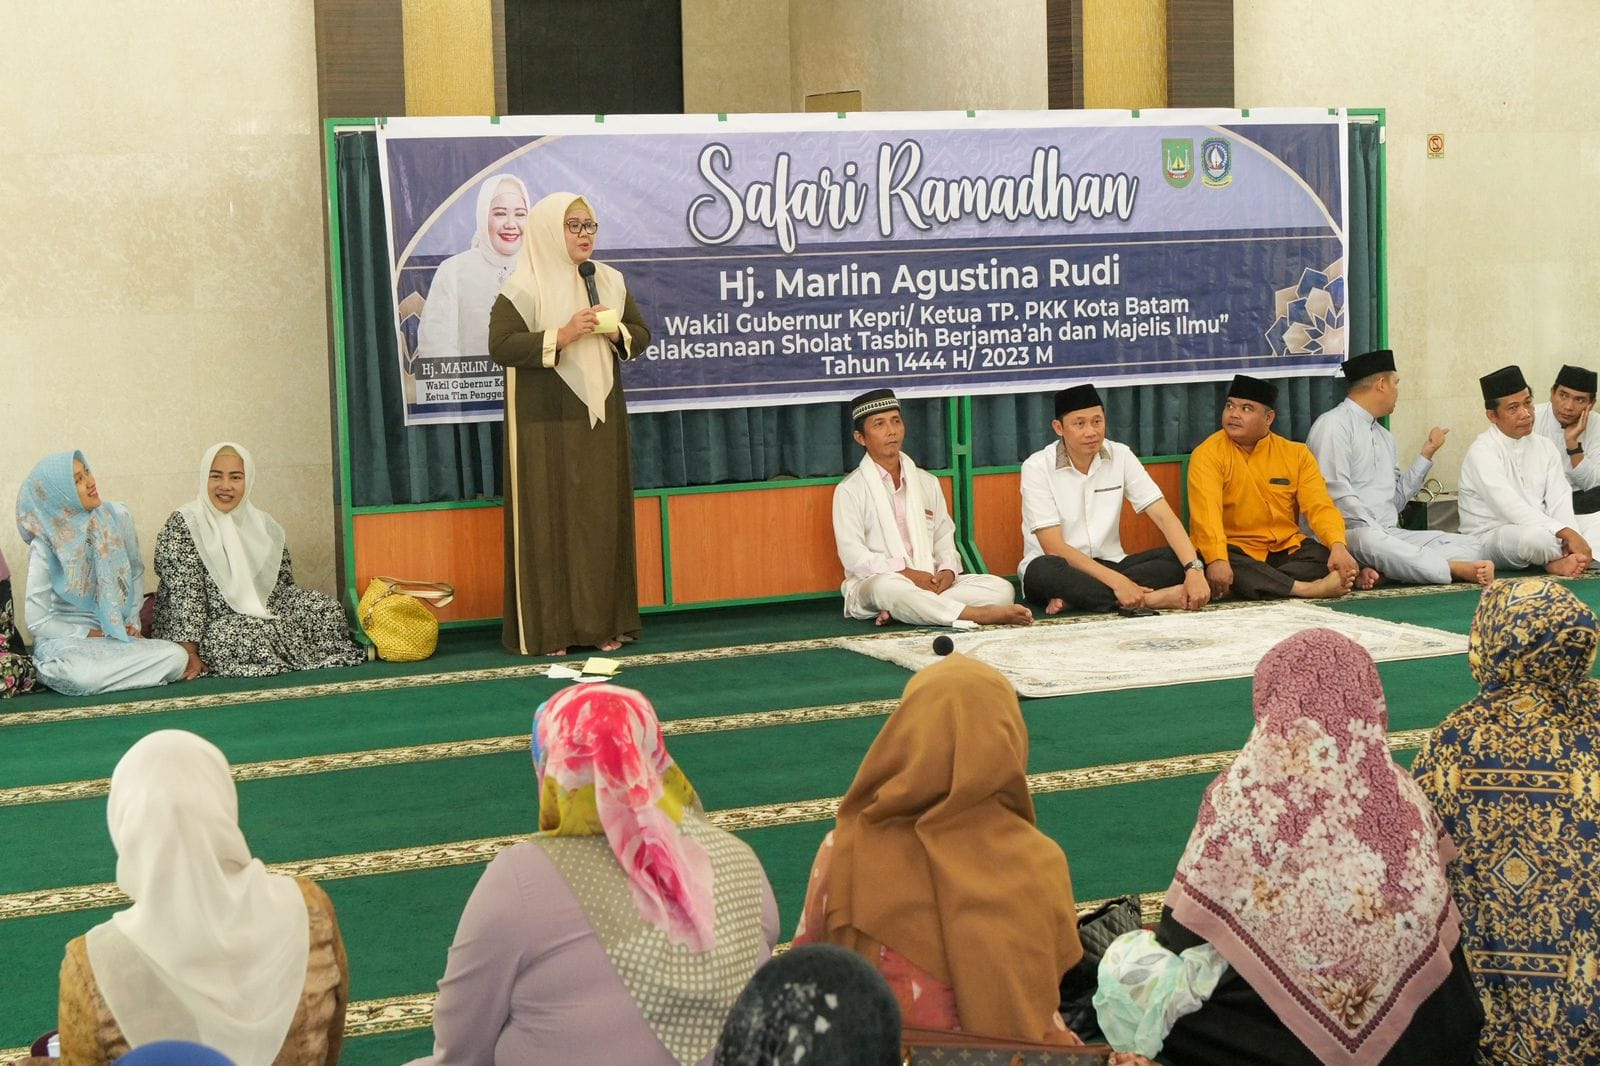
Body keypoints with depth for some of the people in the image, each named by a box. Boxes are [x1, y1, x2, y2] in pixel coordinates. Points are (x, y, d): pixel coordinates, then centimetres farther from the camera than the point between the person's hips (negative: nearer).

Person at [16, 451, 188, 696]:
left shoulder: (118, 517, -1)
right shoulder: (45, 547, -10)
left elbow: (136, 572, 14)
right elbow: (38, 622, -6)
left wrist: (133, 622, 2)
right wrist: (92, 635, -10)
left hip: (119, 634, 4)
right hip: (65, 639, -4)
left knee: (177, 657, -25)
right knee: (81, 675, -41)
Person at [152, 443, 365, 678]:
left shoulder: (262, 524, 10)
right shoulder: (183, 525, -8)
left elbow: (284, 583, 15)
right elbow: (184, 594, -16)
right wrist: (189, 655, -22)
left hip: (264, 614, 6)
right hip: (210, 624, -6)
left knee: (327, 611, -12)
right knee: (254, 635, -35)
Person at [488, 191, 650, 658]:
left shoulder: (609, 281, 11)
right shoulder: (523, 286, -6)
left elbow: (642, 334, 15)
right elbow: (501, 346, -14)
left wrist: (616, 331, -7)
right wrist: (561, 336, -21)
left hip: (601, 420, 5)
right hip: (545, 425, -5)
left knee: (603, 515, 6)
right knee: (549, 519, -4)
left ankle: (602, 622, 14)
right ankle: (546, 628, 1)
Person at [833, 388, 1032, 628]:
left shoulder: (927, 483, 19)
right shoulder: (850, 490, 2)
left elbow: (945, 541, 17)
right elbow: (853, 555, -9)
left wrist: (947, 571, -6)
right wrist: (906, 573, -18)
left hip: (930, 581, 6)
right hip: (872, 583, -5)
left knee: (1001, 588, -17)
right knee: (889, 587, -42)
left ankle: (900, 610, -29)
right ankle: (980, 614, -39)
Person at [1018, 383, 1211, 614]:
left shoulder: (1121, 456, -1)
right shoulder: (1037, 467, -11)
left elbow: (1164, 517, -8)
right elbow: (1054, 548, -17)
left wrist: (1194, 569, -25)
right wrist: (1116, 581, -28)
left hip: (1110, 564, 4)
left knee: (1179, 558, -19)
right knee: (1043, 569, -39)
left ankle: (1074, 596, -26)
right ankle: (1152, 599, -31)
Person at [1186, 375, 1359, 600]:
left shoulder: (1296, 454, 5)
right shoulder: (1208, 454, -7)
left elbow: (1320, 507, -5)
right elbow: (1207, 513, -21)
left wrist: (1338, 546, -25)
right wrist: (1217, 561, -38)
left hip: (1286, 550, 4)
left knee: (1339, 560, -22)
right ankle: (1306, 589, -36)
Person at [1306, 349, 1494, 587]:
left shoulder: (1385, 436, 23)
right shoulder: (1334, 425, -4)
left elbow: (1396, 499, 18)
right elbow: (1337, 496, -14)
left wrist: (1427, 455, 16)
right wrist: (1379, 534, -18)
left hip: (1389, 535, 8)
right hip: (1349, 534, -8)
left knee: (1473, 548, -12)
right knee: (1370, 541, -42)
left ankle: (1377, 569, -32)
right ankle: (1456, 568, -31)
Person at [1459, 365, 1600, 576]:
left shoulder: (1545, 447, 10)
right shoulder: (1482, 453, -14)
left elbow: (1559, 501, -1)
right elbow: (1511, 509, -25)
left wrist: (1573, 538, -21)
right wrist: (1567, 534, -31)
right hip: (1489, 538, -8)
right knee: (1534, 536, -38)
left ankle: (1562, 562, -24)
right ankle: (1577, 557, -7)